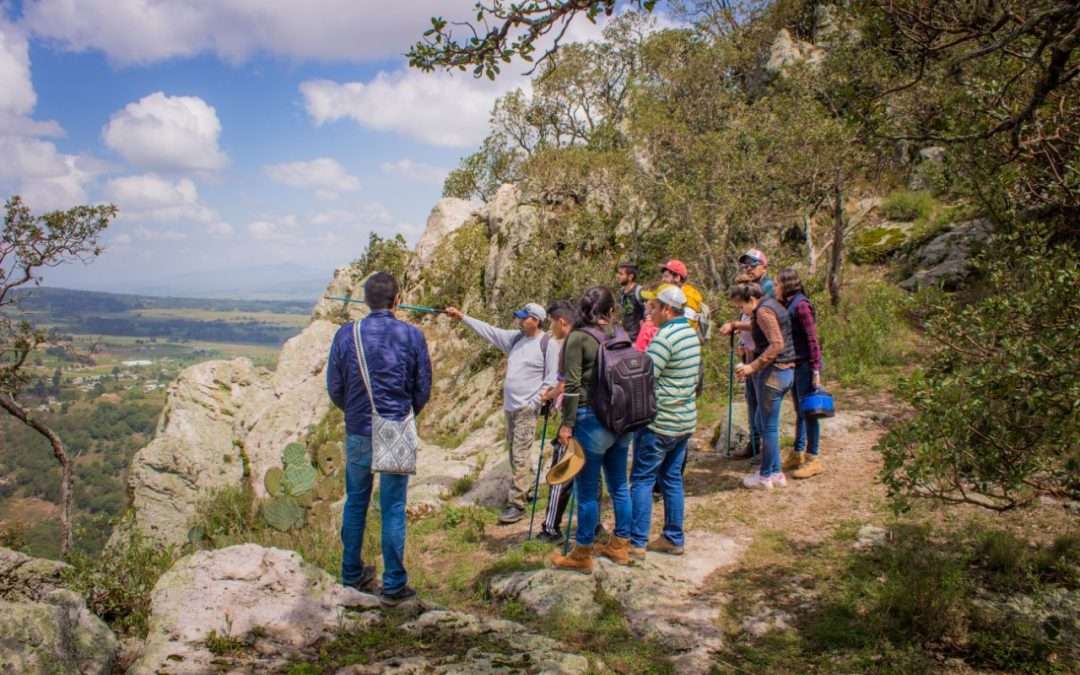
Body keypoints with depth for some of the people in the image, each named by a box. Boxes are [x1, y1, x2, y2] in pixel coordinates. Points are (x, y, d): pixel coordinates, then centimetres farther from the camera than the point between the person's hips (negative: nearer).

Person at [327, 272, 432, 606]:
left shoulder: (346, 335, -5)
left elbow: (334, 388, 3)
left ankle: (352, 573, 30)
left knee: (355, 502, 18)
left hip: (358, 433, 2)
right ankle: (393, 585, 12)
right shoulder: (412, 336, -7)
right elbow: (423, 388, 1)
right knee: (393, 509, 6)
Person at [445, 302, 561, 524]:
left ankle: (517, 504, -8)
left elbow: (552, 378, -11)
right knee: (515, 452, 17)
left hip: (527, 408, -8)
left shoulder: (548, 344, -11)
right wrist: (462, 317, 9)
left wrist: (535, 402, -14)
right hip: (510, 406, 8)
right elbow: (488, 331, 12)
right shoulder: (515, 338, 9)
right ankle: (526, 490, 33)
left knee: (519, 456, -10)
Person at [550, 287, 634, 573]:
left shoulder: (578, 338, -9)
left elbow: (573, 386, -13)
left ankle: (582, 555, 13)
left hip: (592, 419, -6)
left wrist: (567, 424, -8)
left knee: (587, 490, 3)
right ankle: (620, 545, 29)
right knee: (619, 484, 17)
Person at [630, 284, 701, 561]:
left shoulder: (665, 337, -19)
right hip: (685, 419, 9)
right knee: (672, 478, 15)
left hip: (659, 421, -9)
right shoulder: (691, 334, 10)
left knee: (642, 479, -1)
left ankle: (636, 543, 1)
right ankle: (674, 538, 21)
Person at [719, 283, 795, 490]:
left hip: (772, 372, -10)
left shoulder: (763, 310, -16)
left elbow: (777, 344, -25)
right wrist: (735, 325, 24)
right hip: (785, 371, 10)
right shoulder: (771, 305, 15)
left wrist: (753, 366, -24)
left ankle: (766, 476, 11)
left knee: (769, 426, 0)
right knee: (762, 422, 18)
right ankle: (775, 472, 23)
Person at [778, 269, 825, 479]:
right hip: (794, 365, 9)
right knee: (799, 412, 16)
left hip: (805, 365, -9)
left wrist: (816, 371, -20)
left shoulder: (801, 305, -16)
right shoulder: (788, 305, 12)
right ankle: (798, 454, 25)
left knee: (808, 412, -2)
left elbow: (812, 339, -18)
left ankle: (813, 459, 6)